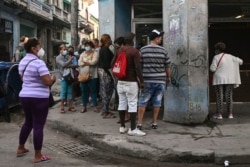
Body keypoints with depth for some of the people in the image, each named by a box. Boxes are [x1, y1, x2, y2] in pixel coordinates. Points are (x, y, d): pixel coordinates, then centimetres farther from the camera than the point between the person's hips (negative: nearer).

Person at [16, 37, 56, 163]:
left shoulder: (22, 62, 11)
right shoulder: (39, 62, -17)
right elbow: (48, 82, -21)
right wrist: (53, 78, -2)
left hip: (24, 96, 9)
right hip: (39, 98, -9)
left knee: (28, 122, 23)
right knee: (38, 126, -1)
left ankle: (20, 148, 34)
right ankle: (38, 156, 6)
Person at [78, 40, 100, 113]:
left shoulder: (95, 54, 0)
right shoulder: (82, 54, 13)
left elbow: (94, 62, -16)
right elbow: (79, 63, -1)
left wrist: (85, 62, -5)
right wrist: (89, 63, -12)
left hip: (92, 76, -3)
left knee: (93, 91, 2)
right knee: (84, 91, 7)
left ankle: (95, 106, 10)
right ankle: (84, 107, 15)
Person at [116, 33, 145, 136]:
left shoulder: (119, 51, 11)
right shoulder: (134, 51, -10)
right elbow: (137, 67, -16)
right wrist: (141, 81, -12)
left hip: (120, 81, 7)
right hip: (131, 82, -7)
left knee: (122, 103, 10)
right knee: (133, 105, -4)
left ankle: (122, 127, 14)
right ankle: (132, 129, -3)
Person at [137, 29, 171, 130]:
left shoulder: (143, 50, -2)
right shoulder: (163, 50, 0)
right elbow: (167, 66, 7)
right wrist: (168, 77, 23)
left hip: (147, 80, -1)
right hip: (160, 80, 1)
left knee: (142, 102, 4)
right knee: (157, 102, 10)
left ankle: (139, 124, 3)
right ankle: (154, 123, 15)